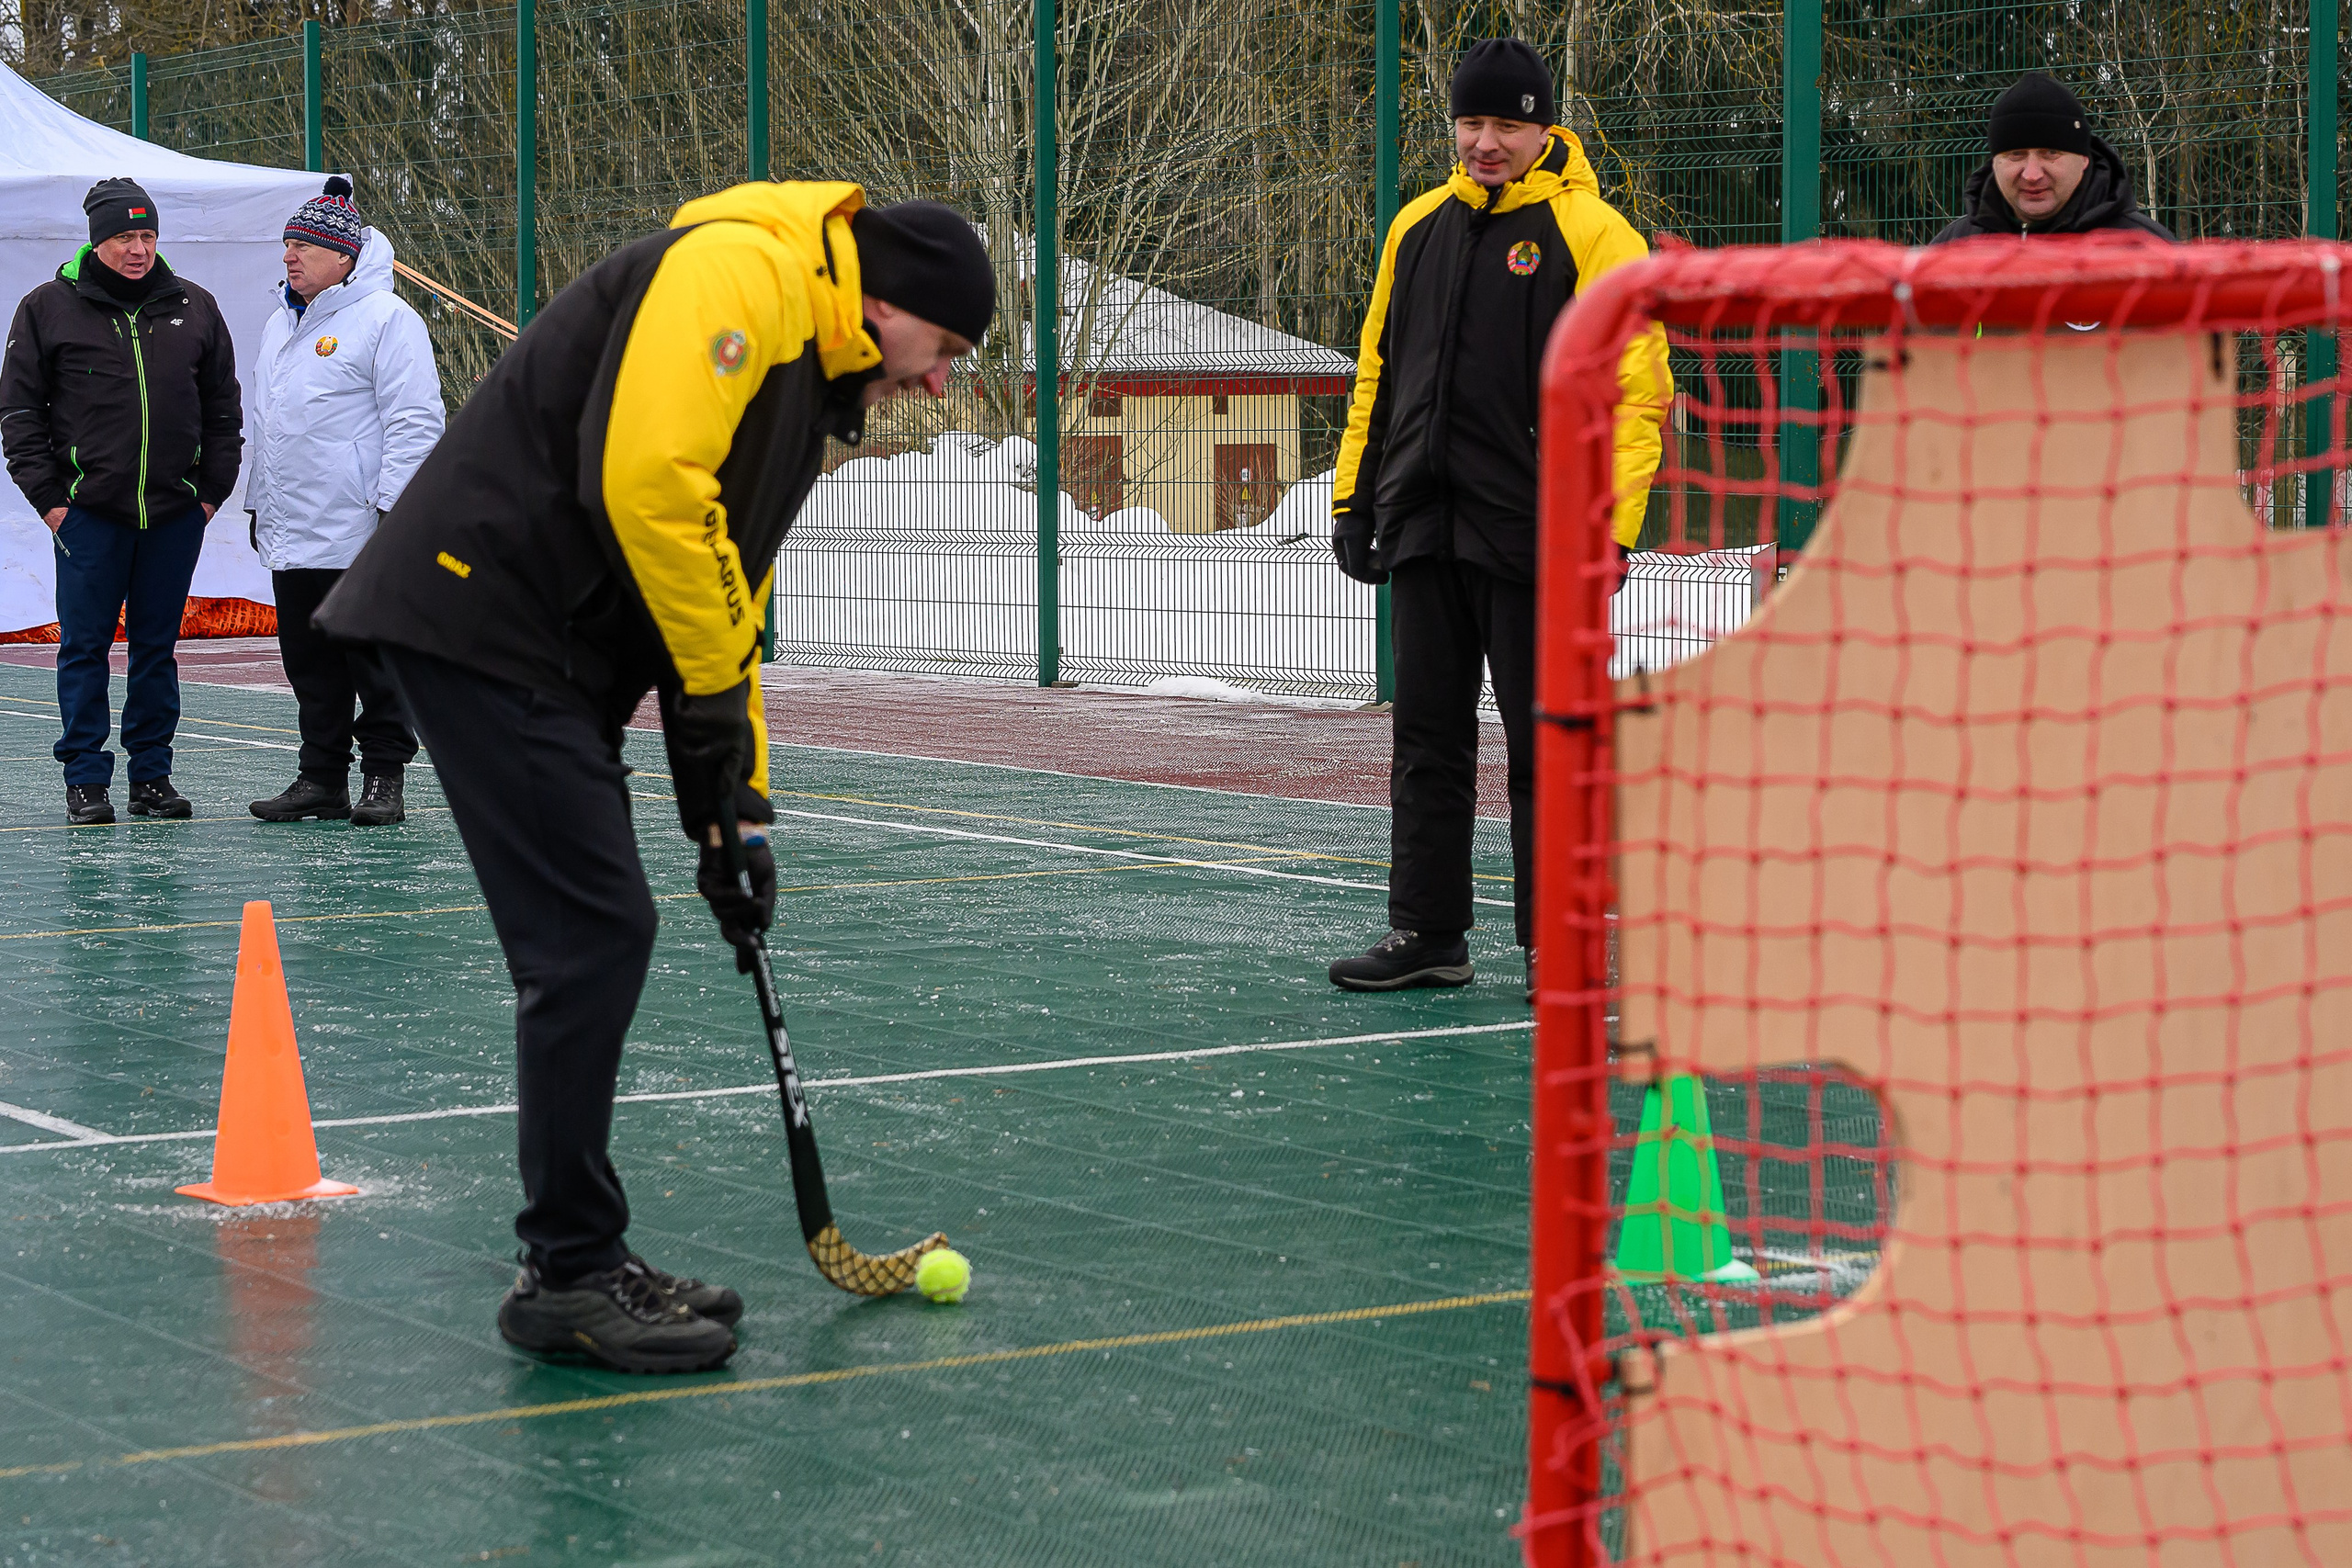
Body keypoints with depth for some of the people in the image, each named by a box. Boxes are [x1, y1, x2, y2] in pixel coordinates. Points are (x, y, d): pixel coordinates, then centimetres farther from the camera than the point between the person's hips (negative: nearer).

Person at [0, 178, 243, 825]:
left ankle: (152, 773, 14)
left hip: (175, 514, 2)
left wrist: (212, 490, 6)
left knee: (158, 645, 7)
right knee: (84, 646, -1)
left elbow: (223, 408, 15)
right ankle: (85, 779, 6)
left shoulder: (194, 309, 9)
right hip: (88, 510, -2)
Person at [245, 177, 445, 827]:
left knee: (377, 662, -2)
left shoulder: (386, 318, -7)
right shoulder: (281, 324, 18)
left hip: (361, 533, -8)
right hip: (290, 535, 8)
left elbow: (415, 420, -12)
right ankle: (321, 777, 15)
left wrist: (395, 504, -17)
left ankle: (383, 778, 4)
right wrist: (259, 502, 24)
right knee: (311, 666, 9)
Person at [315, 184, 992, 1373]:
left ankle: (580, 1263, 21)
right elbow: (647, 475, -23)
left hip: (549, 652, 10)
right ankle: (568, 1276, 0)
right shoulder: (738, 270, -11)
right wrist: (713, 693, -13)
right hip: (482, 615, -10)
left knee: (599, 940, 12)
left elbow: (733, 600, 24)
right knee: (592, 938, -9)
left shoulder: (812, 385, 21)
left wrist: (736, 804, 19)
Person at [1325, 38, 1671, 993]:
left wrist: (1608, 529, -17)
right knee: (1427, 739, 10)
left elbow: (1636, 391, -10)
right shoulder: (1420, 228, 13)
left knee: (1547, 750, -1)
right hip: (1423, 532, 6)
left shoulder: (1590, 235, -5)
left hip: (1532, 538, -6)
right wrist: (1355, 500, 14)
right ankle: (1426, 932, 18)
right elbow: (1377, 370, 20)